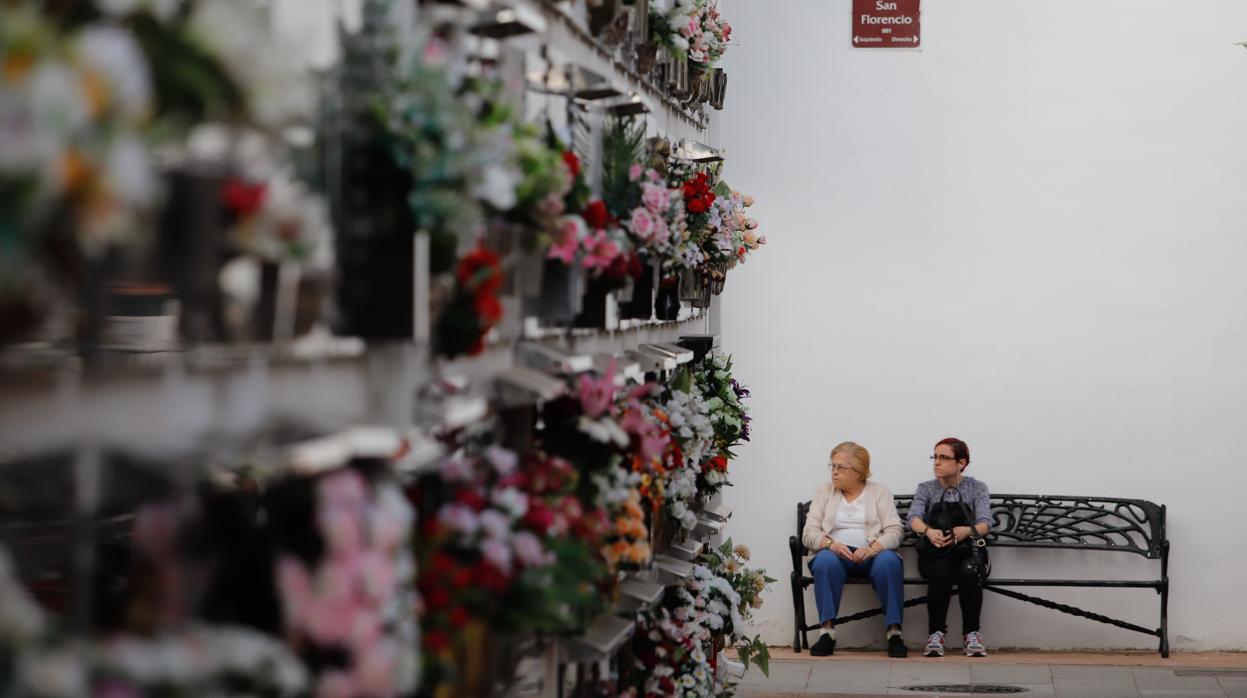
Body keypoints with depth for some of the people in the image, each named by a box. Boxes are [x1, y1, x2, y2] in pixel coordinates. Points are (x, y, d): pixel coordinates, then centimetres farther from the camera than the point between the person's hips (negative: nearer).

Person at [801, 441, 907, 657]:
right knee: (825, 561, -35)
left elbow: (895, 531, 0)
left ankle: (894, 632, -32)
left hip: (873, 553, 0)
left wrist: (873, 548, -20)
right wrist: (830, 544, -16)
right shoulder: (825, 491, 15)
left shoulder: (879, 492, 12)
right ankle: (827, 631, -35)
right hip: (836, 552, 1)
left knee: (889, 562, -35)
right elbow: (809, 533, 6)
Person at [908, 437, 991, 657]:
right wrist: (928, 531, -34)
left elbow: (985, 523, -8)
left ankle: (971, 634, -18)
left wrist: (967, 530, -32)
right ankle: (936, 634, -19)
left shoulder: (977, 488, 7)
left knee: (968, 573, -36)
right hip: (934, 552, 0)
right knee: (941, 574, -35)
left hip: (967, 551, 0)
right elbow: (913, 518, -9)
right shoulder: (926, 489, 9)